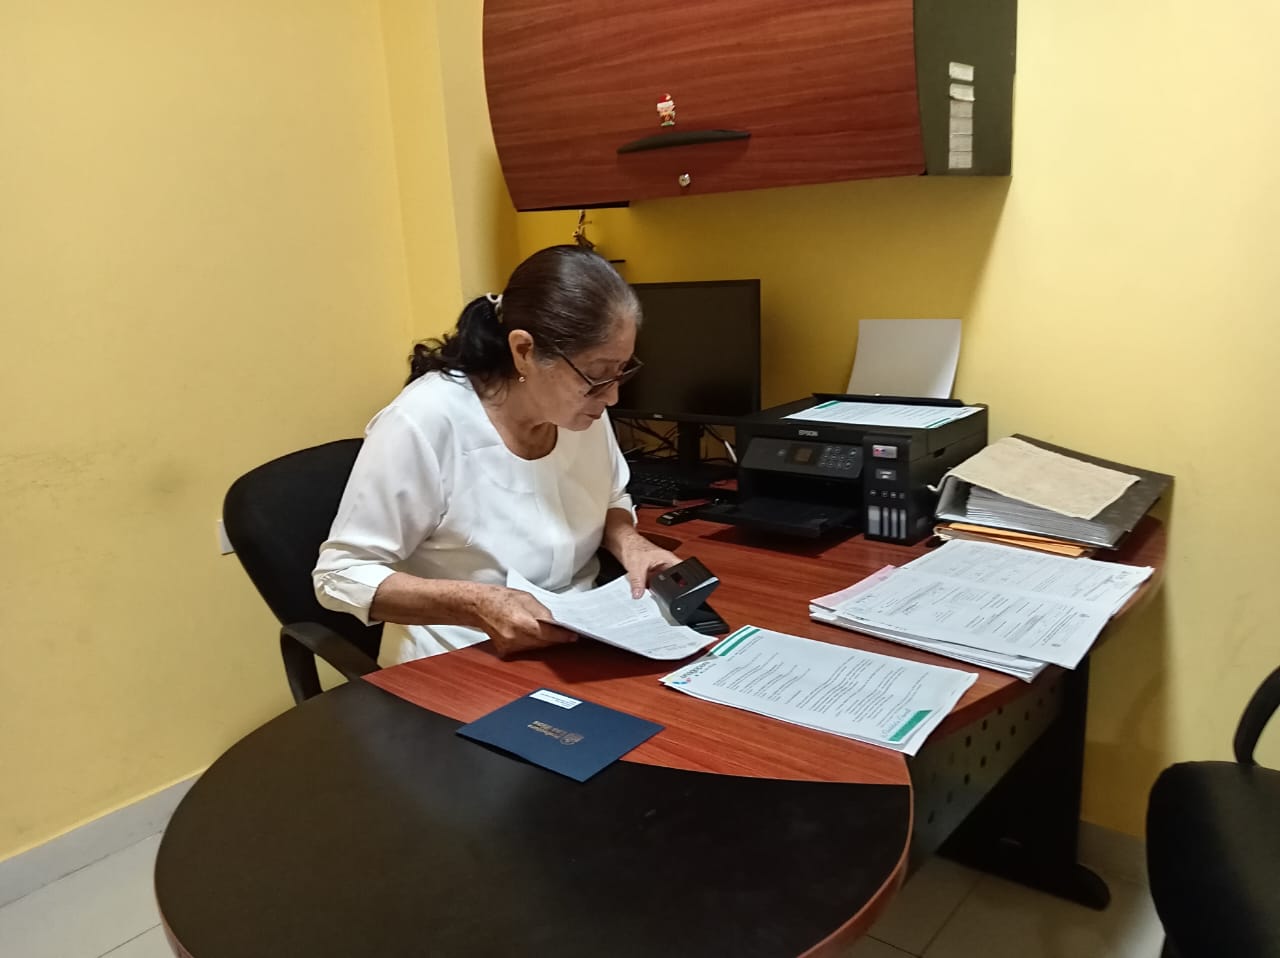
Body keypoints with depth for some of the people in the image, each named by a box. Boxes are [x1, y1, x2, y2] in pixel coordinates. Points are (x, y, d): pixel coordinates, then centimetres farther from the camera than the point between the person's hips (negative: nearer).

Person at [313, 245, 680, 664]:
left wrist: (629, 543, -8)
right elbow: (340, 574, -15)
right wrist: (476, 605, -28)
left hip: (580, 647, 5)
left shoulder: (582, 405, -4)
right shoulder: (423, 424, -22)